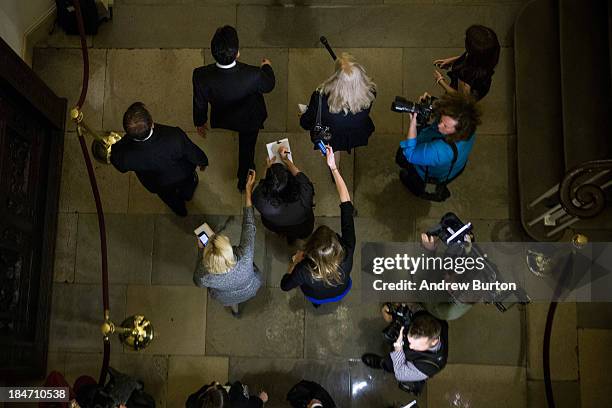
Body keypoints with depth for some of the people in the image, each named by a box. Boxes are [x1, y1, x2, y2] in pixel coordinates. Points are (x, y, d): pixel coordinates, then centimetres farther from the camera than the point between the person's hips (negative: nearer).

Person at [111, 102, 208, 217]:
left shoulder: (125, 155, -43)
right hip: (183, 176, -1)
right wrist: (202, 162, -1)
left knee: (169, 197, 38)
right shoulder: (175, 137, -47)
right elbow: (194, 153, -24)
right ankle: (187, 194, 73)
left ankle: (180, 211, 70)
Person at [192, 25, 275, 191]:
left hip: (222, 119, 2)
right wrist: (267, 67, 5)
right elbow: (268, 86, -17)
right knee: (247, 148, 29)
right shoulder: (253, 75, -43)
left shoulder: (201, 76, -38)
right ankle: (244, 181, 52)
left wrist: (200, 122, 5)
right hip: (249, 121, -2)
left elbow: (200, 103, -17)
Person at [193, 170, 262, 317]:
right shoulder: (245, 257, -48)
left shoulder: (206, 276, -44)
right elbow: (249, 226, -33)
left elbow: (198, 282, -18)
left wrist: (201, 249, -17)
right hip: (251, 289, 1)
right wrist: (248, 191, -28)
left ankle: (234, 309, 64)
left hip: (228, 298, -1)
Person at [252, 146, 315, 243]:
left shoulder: (262, 203, -43)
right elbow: (299, 175, -20)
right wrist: (286, 159, -8)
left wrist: (268, 169, -2)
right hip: (304, 232, 0)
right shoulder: (303, 200, -44)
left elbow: (261, 185, -15)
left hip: (276, 229, 0)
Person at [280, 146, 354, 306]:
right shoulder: (347, 253, -44)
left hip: (316, 297, -1)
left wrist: (295, 262, -10)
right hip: (341, 292, 1)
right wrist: (333, 167, -42)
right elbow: (347, 206, -39)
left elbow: (284, 285, -23)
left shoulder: (305, 270, -46)